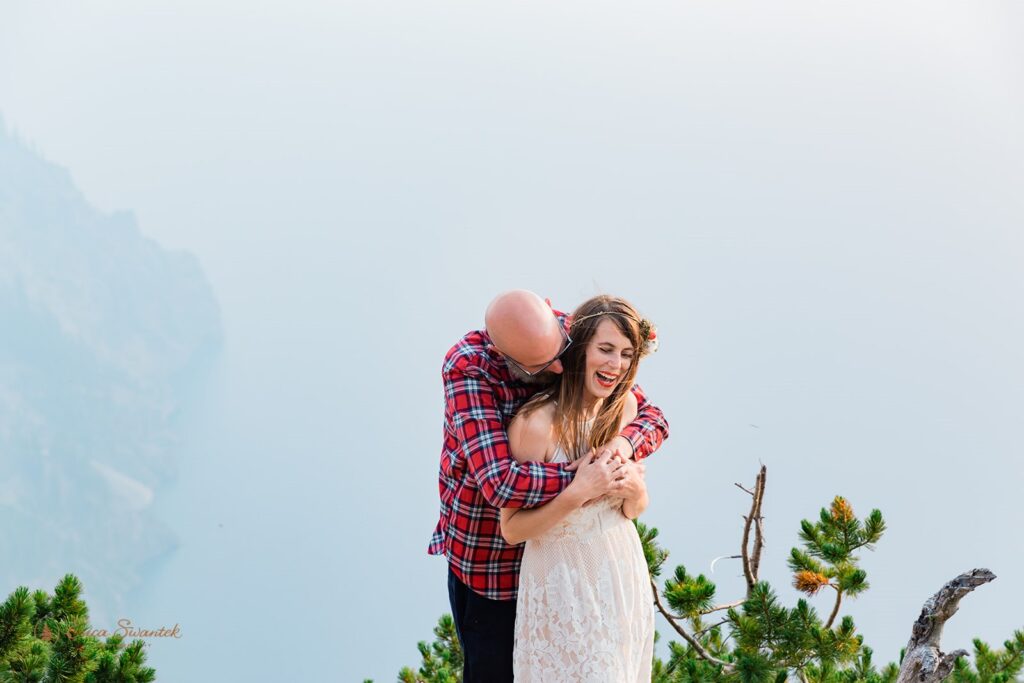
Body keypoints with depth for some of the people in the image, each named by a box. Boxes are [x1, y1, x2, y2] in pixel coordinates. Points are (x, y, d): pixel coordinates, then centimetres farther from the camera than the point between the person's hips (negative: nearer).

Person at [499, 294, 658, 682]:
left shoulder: (625, 406, -2)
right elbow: (511, 530, -16)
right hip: (563, 586, -6)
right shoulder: (536, 423, -21)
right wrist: (576, 494, -28)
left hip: (623, 574, 6)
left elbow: (634, 512, 9)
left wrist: (634, 489, -14)